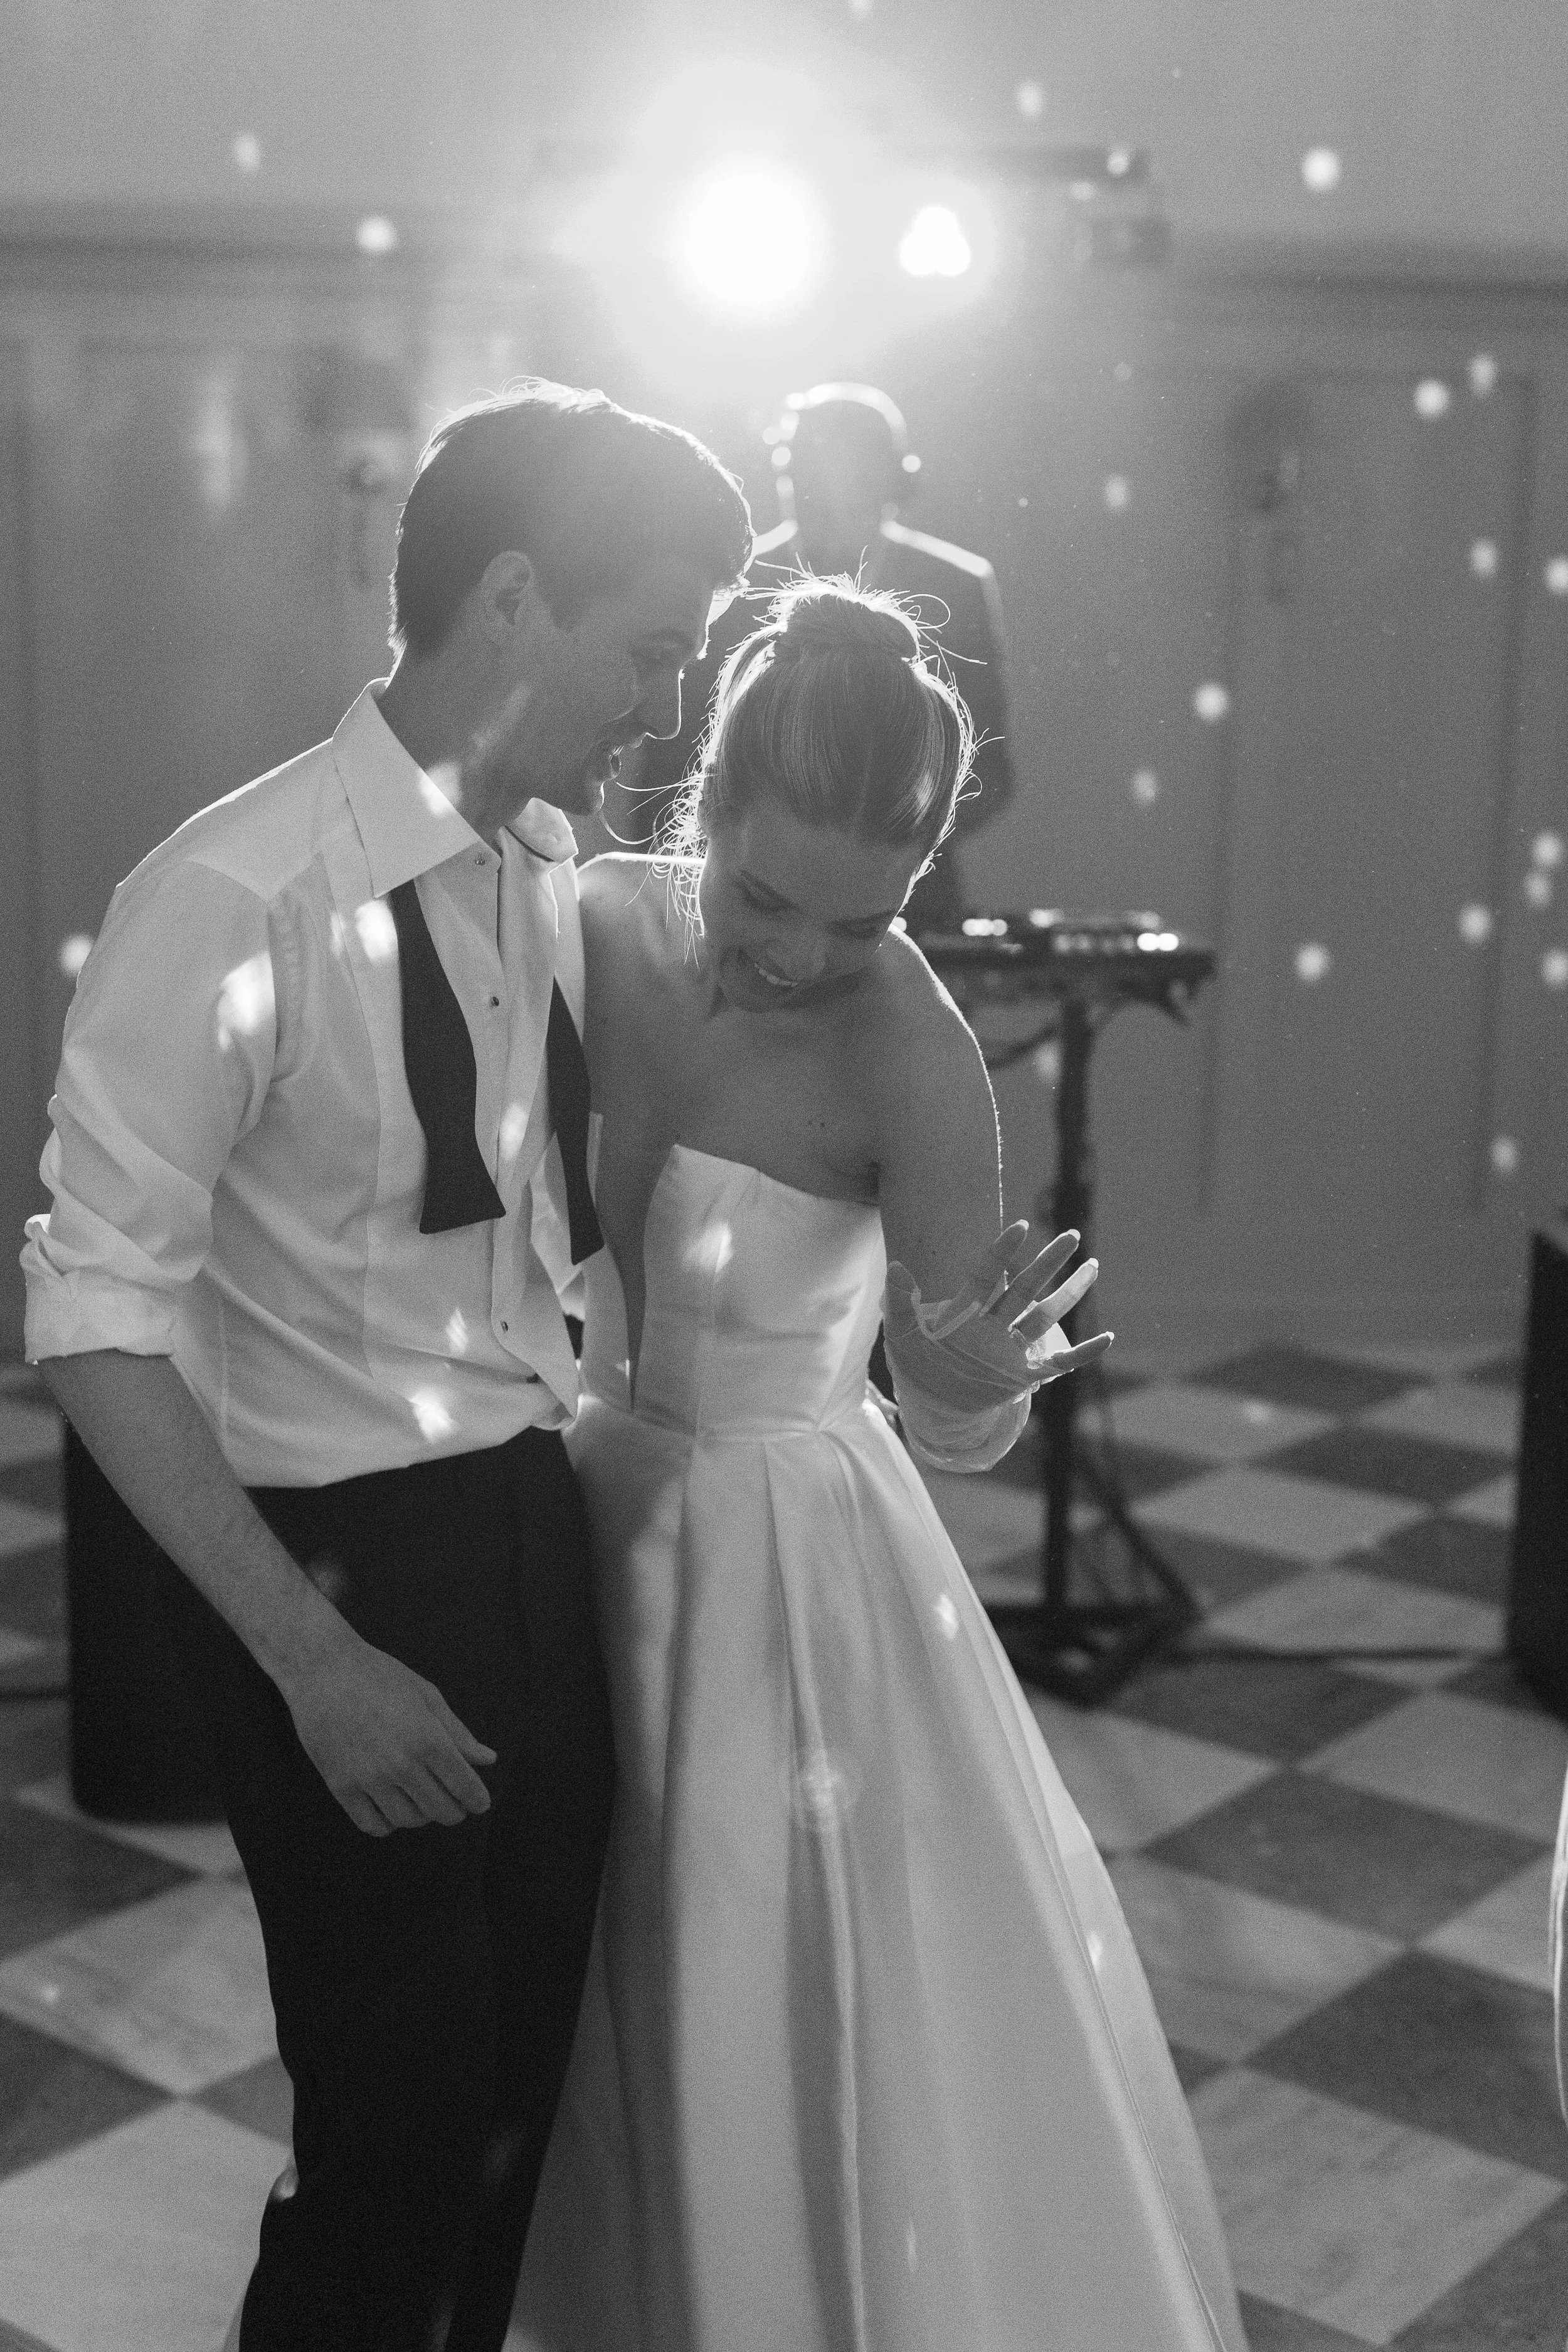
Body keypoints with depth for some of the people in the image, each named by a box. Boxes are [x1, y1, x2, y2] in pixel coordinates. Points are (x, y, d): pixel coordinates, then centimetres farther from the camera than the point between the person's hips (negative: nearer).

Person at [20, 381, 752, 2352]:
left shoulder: (553, 871, 1)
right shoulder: (233, 906, -21)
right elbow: (100, 1315, -19)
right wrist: (311, 1656, -21)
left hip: (533, 1525, 7)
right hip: (338, 1563, -7)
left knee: (526, 2074, 18)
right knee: (400, 2113, 4)